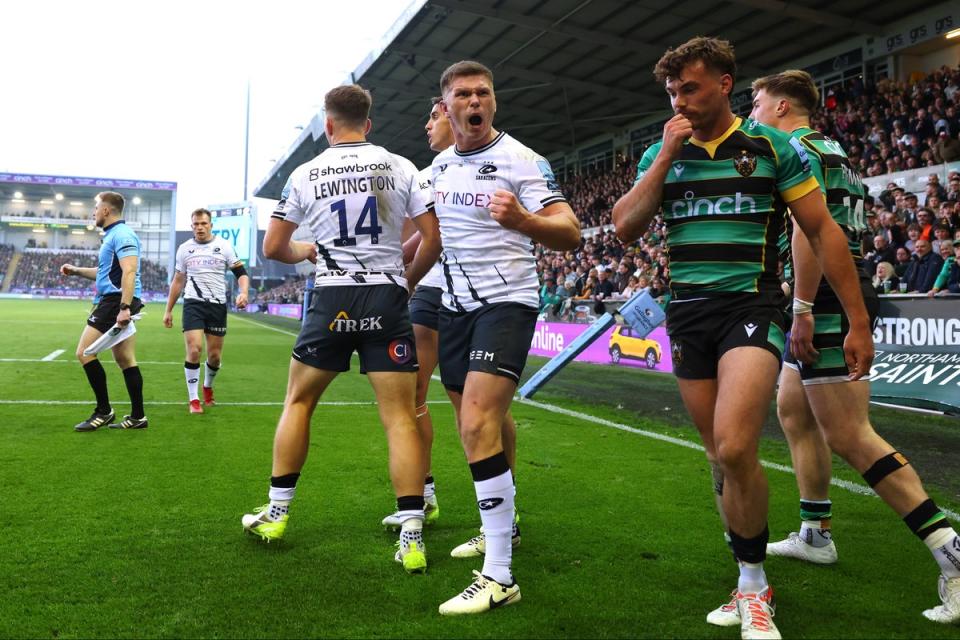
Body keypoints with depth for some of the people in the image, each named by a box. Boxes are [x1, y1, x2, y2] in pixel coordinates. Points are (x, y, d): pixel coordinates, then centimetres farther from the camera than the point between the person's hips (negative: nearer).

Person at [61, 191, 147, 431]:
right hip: (116, 304, 10)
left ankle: (104, 411, -3)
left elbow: (129, 271, -23)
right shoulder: (113, 235, 21)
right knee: (125, 360, 8)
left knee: (84, 353, -8)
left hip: (115, 301, -10)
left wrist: (124, 307, -30)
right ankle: (137, 416, 10)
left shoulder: (121, 234, -12)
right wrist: (76, 270, 29)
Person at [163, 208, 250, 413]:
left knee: (214, 355, 6)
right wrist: (168, 310, 15)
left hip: (218, 305, 0)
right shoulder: (184, 249, 6)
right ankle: (193, 399, -3)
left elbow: (241, 273, 1)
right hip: (193, 304, 0)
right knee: (194, 350, -14)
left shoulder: (224, 246, 1)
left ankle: (208, 387, 37)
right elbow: (178, 281, 15)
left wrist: (243, 293, -20)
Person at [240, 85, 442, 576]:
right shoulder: (401, 167, 2)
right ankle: (411, 536, -2)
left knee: (298, 402, 18)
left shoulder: (305, 175, 3)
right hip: (388, 299, 0)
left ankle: (276, 514, 25)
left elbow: (273, 248, 6)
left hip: (332, 300, 0)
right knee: (399, 416, 1)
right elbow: (433, 240, 1)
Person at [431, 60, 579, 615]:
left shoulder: (520, 159, -9)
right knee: (477, 426, 13)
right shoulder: (439, 165, 11)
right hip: (455, 304, 7)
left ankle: (499, 577, -16)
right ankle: (502, 527, 34)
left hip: (506, 302, -7)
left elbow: (570, 232, -19)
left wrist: (521, 220, -37)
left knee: (478, 426, -20)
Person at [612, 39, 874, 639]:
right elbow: (626, 228, -1)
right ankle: (753, 584, 24)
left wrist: (859, 322, -3)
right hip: (687, 314, 4)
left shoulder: (773, 145, -1)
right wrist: (667, 156, -8)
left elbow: (824, 231, 0)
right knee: (723, 456, 8)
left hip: (751, 308, -4)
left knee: (734, 448, -21)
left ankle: (753, 582, 0)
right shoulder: (661, 154, 9)